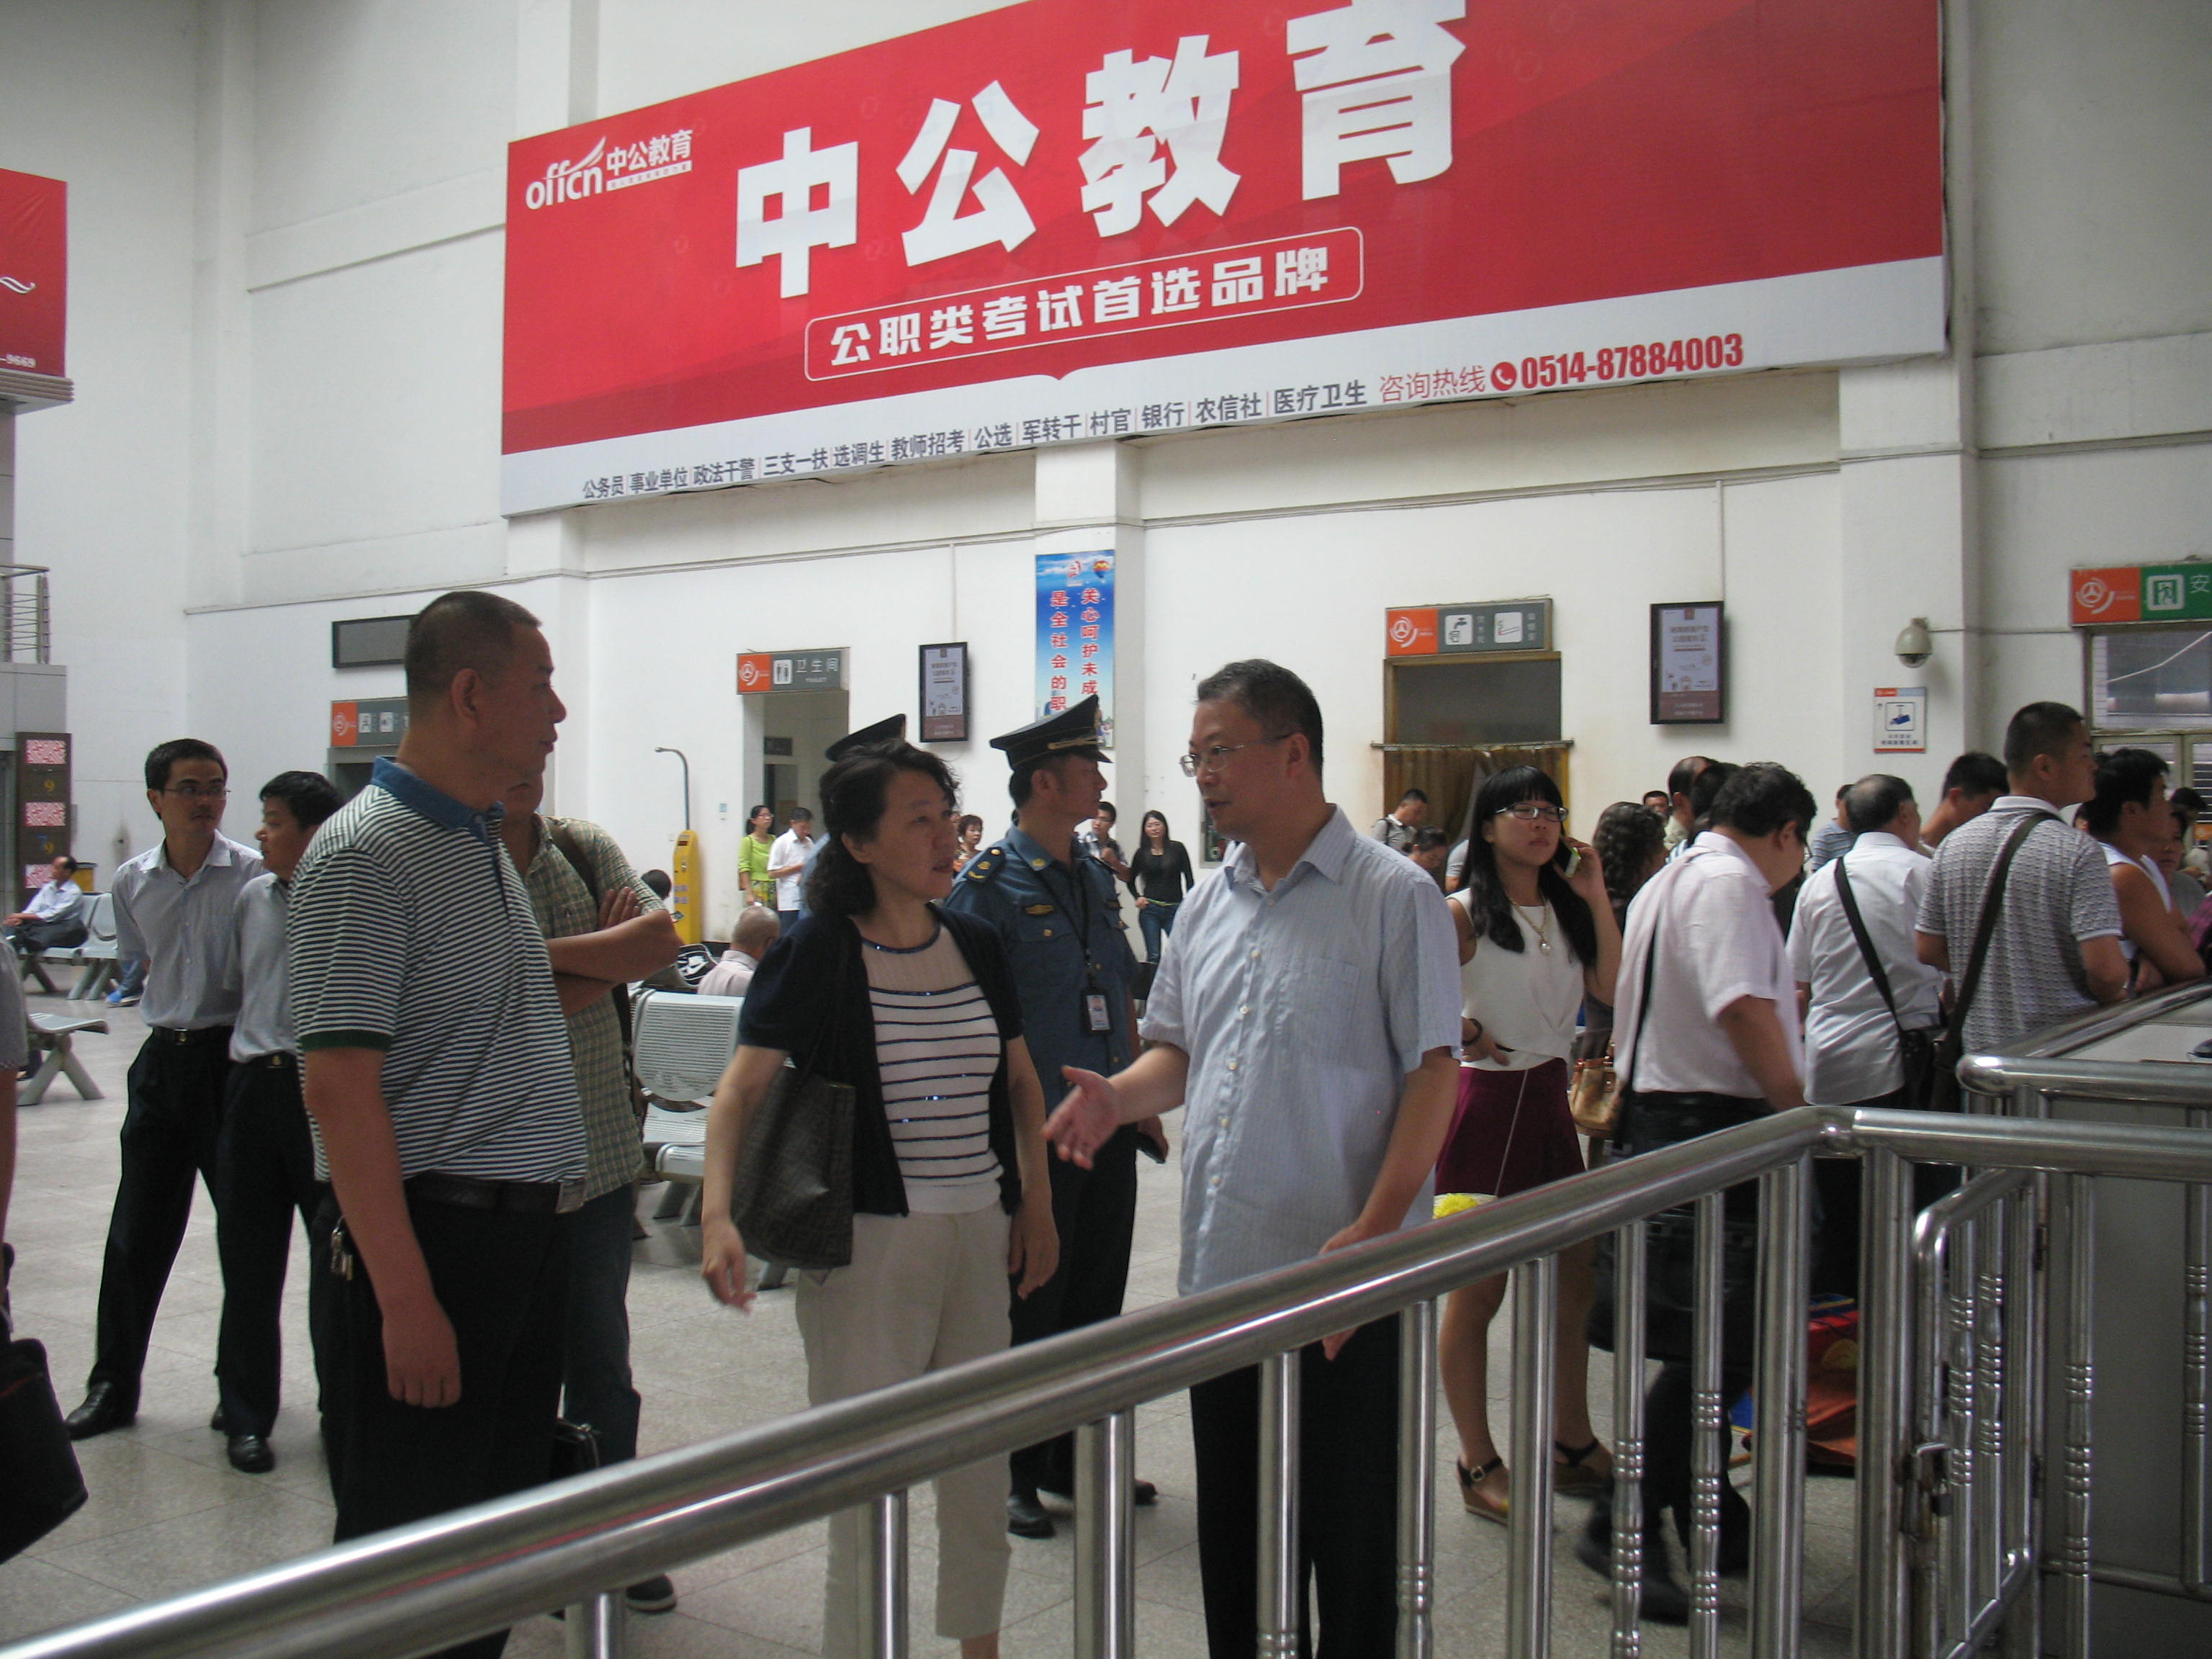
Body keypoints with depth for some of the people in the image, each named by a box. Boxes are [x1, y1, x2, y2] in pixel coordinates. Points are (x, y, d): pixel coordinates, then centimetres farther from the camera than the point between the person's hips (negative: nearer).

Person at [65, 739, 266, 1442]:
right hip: (162, 1060, 4)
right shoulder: (132, 883, 5)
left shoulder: (254, 874, -8)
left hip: (234, 1057, -4)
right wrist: (172, 1017, 11)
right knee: (137, 1231, 8)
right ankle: (113, 1385, 20)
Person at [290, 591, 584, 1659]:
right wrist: (406, 1299, -23)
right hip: (431, 1237, -9)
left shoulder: (487, 848, 15)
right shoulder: (365, 856, -14)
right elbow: (340, 1089, -20)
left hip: (527, 1235, 9)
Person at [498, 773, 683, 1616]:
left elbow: (662, 938, -8)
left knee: (602, 1358, 13)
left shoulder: (585, 847, 6)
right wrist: (607, 963, -13)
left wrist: (549, 954, -19)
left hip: (602, 1155, 4)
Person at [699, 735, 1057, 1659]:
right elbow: (741, 1090, -15)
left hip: (979, 1234, 6)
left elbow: (1021, 1081, 17)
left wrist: (1036, 1201, 12)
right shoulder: (815, 955, -10)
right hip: (868, 1238, -5)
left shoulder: (977, 947, 6)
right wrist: (718, 1215, -29)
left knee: (982, 1461, 16)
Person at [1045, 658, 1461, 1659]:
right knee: (1231, 1527, 17)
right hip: (1220, 1270, 6)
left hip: (1342, 1276, -6)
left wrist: (1376, 1229, -21)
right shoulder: (1209, 903, 12)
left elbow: (1433, 1072, -11)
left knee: (1346, 1534, 6)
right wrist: (1120, 1096, -4)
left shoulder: (1393, 895, -8)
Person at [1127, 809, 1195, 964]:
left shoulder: (1177, 849, 1)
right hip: (1149, 910, 1)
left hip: (1175, 909, -1)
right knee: (1153, 956, 1)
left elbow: (1189, 878, 2)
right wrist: (1138, 897, 4)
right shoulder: (1142, 853, 6)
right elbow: (1131, 879, 20)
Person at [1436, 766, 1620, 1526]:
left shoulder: (1565, 911, 10)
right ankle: (1478, 1464, 13)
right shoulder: (1463, 913, -8)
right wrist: (1456, 1026, -28)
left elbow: (1614, 992, -1)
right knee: (1478, 1289, 1)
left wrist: (1596, 897, -3)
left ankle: (1572, 1444, 29)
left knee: (1576, 1275, 13)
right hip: (1486, 1100, -7)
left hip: (1550, 1098, 7)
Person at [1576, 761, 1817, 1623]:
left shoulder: (1669, 880, 21)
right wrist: (1799, 1108, -17)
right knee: (1719, 1341, -7)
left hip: (1655, 1112, 11)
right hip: (1709, 1129, -11)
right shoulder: (1730, 883, -13)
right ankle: (1625, 1522, -4)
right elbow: (1744, 1007, -25)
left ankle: (1709, 1517, 28)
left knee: (1710, 1334, 18)